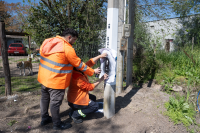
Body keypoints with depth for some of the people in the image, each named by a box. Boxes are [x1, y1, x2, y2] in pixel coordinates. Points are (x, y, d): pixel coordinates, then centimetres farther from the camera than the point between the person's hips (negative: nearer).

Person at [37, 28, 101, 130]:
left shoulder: (47, 41, 2)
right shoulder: (67, 49, -20)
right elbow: (79, 65, -14)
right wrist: (93, 72, -3)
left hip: (43, 78, 8)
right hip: (56, 81, -8)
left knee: (45, 98, 23)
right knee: (55, 102, 8)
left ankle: (44, 118, 43)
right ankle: (57, 124, 28)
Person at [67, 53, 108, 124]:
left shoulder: (79, 70, -6)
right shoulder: (77, 77, -32)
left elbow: (90, 62, 0)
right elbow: (90, 87, -25)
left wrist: (100, 56, -9)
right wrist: (101, 79, -19)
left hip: (76, 97, 9)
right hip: (75, 102, -9)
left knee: (93, 98, 25)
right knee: (95, 106, -2)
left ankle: (74, 110, 18)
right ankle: (75, 114, 1)